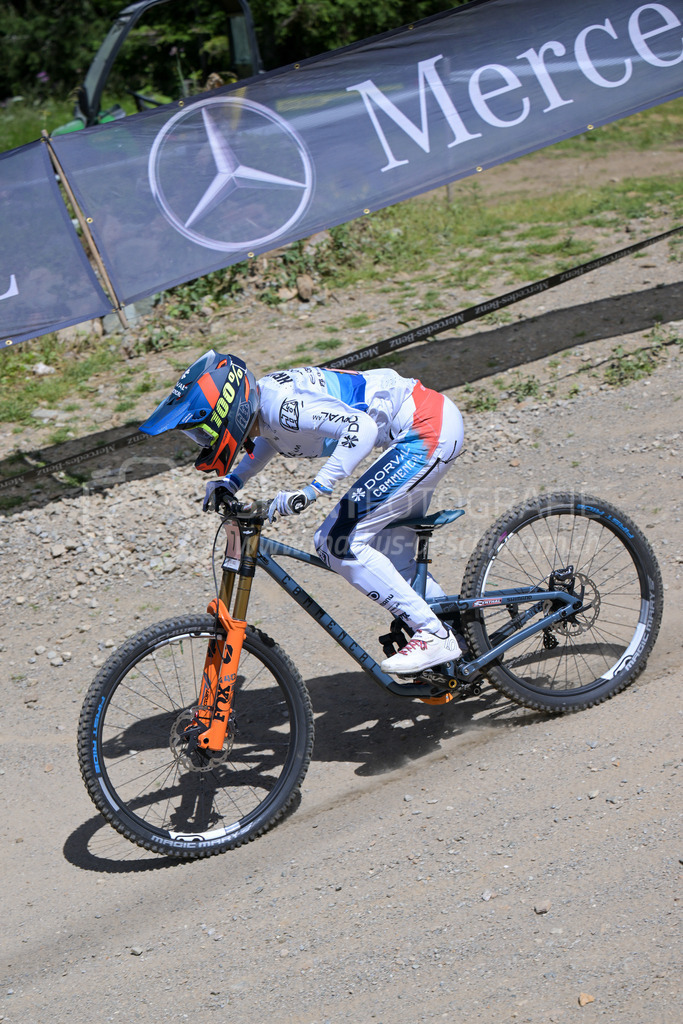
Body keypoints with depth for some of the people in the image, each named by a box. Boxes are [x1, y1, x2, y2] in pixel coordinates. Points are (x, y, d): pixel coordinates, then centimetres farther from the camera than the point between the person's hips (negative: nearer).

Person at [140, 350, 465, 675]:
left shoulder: (281, 403, -24)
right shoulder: (263, 395, 5)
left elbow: (361, 429, -34)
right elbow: (271, 438, 28)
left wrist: (311, 490, -36)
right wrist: (231, 481, 15)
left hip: (429, 428, -10)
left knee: (340, 544, -12)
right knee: (392, 558, 15)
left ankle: (434, 637, -6)